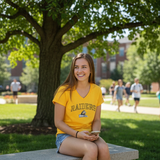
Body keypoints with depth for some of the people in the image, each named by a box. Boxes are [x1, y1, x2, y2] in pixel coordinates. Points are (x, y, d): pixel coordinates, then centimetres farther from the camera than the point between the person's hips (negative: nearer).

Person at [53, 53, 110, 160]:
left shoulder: (96, 90, 5)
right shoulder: (64, 91, -7)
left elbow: (97, 119, 11)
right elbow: (58, 122, -6)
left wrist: (95, 133, -10)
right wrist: (77, 134, -19)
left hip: (87, 136, 4)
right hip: (66, 135, -4)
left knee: (104, 149, -30)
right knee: (92, 149, -34)